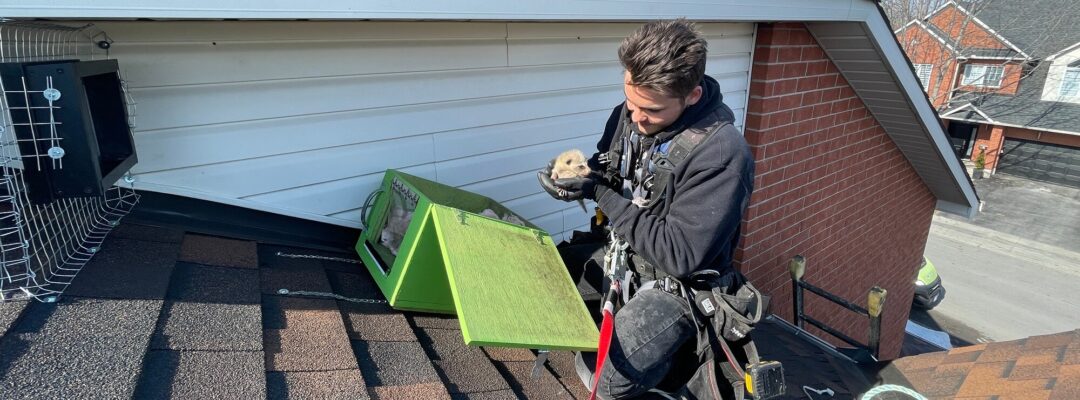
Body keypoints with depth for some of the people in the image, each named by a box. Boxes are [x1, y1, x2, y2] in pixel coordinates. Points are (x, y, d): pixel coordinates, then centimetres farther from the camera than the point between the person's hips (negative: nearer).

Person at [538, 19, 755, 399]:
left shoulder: (722, 153, -29)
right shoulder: (629, 112, -7)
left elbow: (681, 255, -28)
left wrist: (599, 194, -27)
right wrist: (575, 176, -15)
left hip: (676, 282, -7)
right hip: (622, 250, 7)